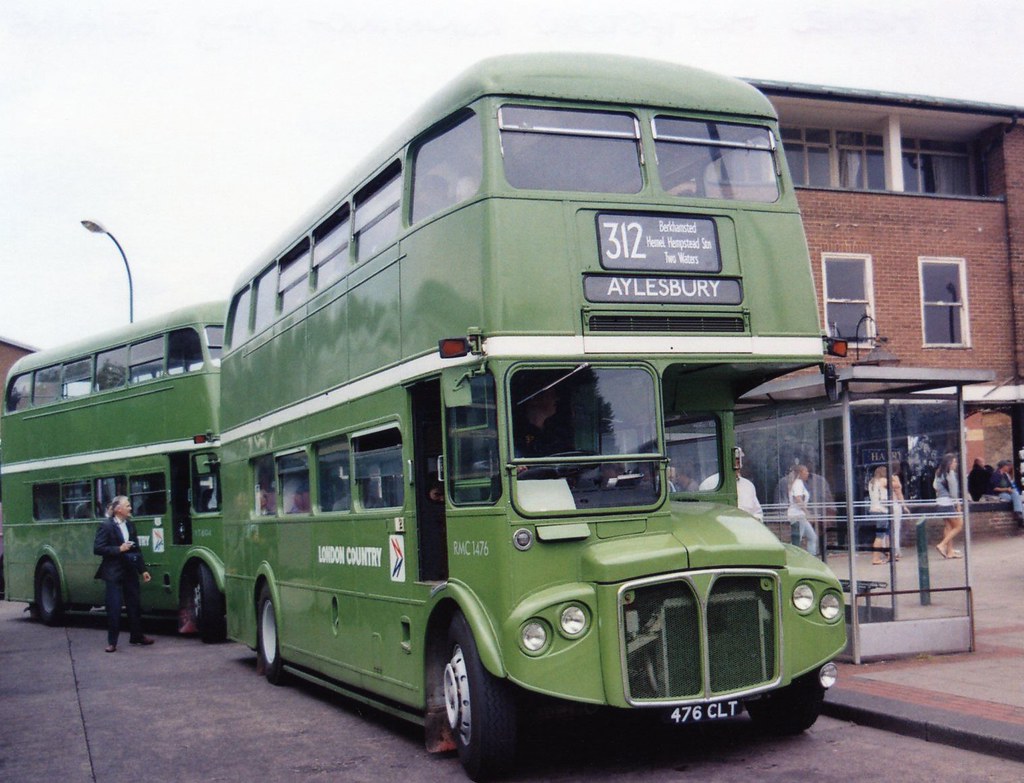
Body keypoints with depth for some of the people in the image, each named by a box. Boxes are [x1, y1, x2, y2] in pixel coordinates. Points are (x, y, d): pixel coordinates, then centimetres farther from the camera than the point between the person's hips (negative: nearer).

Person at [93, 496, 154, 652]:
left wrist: (143, 569, 12)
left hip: (130, 572, 6)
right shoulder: (106, 526, -9)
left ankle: (136, 636, 24)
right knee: (114, 607, -3)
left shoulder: (130, 525, 9)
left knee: (134, 604, 12)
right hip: (114, 573, -6)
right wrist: (119, 549, -19)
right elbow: (97, 549, -12)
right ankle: (112, 642, 5)